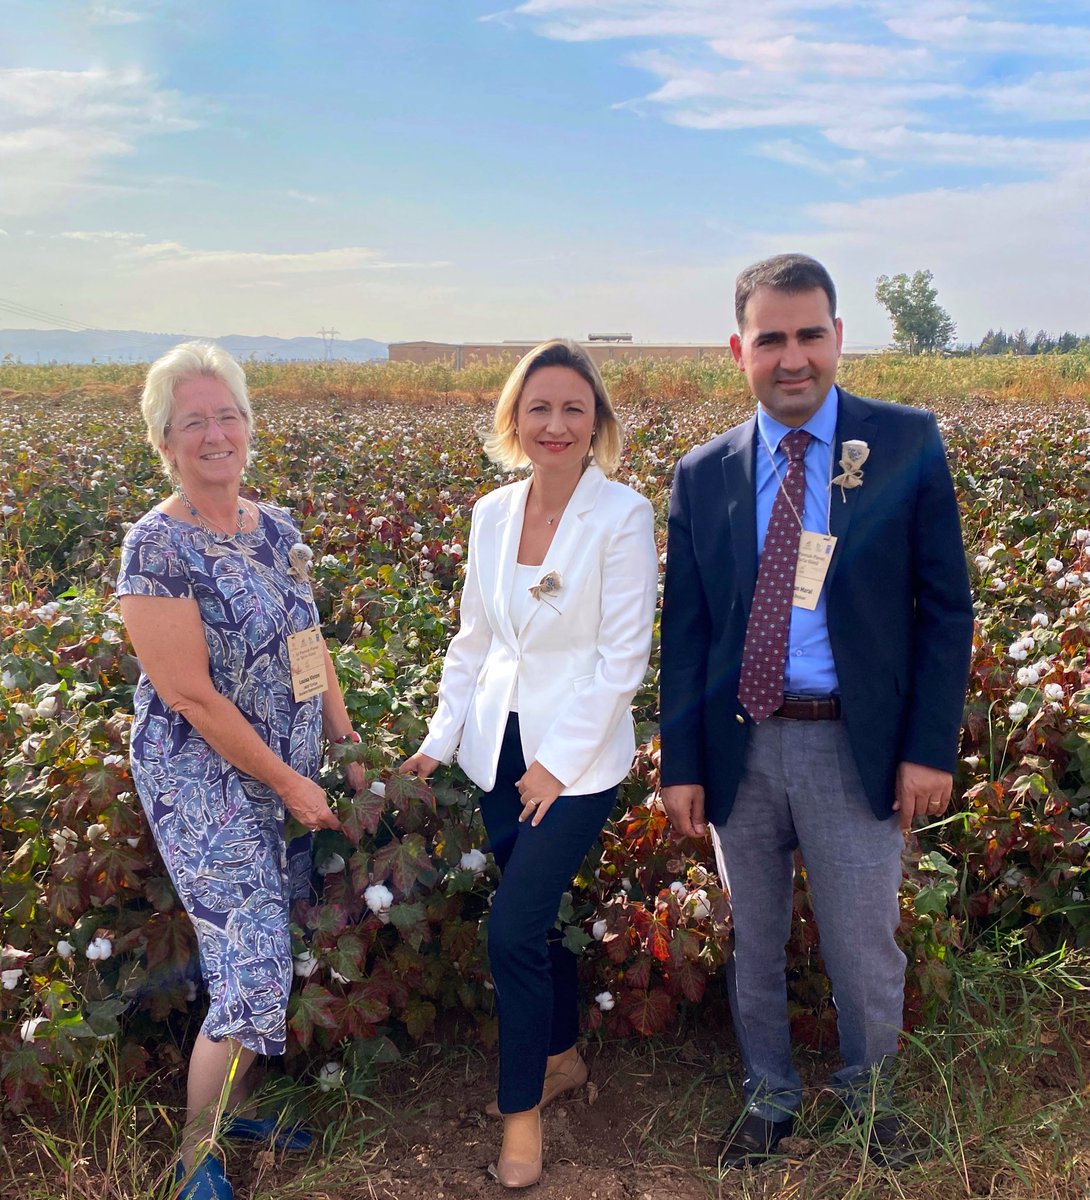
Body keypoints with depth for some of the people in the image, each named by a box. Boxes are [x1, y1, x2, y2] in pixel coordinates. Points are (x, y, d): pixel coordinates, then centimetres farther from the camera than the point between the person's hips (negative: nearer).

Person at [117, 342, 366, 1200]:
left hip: (289, 780, 7)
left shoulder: (277, 529, 6)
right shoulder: (157, 547, -16)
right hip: (207, 785, -7)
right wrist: (291, 783, -14)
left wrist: (349, 750, 9)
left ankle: (237, 1104, 37)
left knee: (271, 959, 15)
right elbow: (189, 693, -18)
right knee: (253, 976, -7)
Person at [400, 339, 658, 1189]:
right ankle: (563, 1057, 40)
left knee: (513, 929, -7)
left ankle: (523, 1108, 16)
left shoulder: (622, 516, -12)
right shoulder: (493, 513, 4)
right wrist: (439, 740, 8)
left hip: (578, 758, -5)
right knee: (536, 918, 16)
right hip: (498, 749, 5)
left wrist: (558, 764, -15)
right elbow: (473, 639, 12)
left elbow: (624, 657, -14)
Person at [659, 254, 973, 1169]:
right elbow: (683, 631, 5)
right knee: (753, 947, 16)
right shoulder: (704, 474, 4)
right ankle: (770, 1097, 39)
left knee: (866, 953, 9)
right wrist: (681, 764, 2)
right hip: (741, 747, 2)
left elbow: (945, 606, -2)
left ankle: (869, 1094, 39)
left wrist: (931, 746, -7)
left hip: (855, 747, -2)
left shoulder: (908, 443, -2)